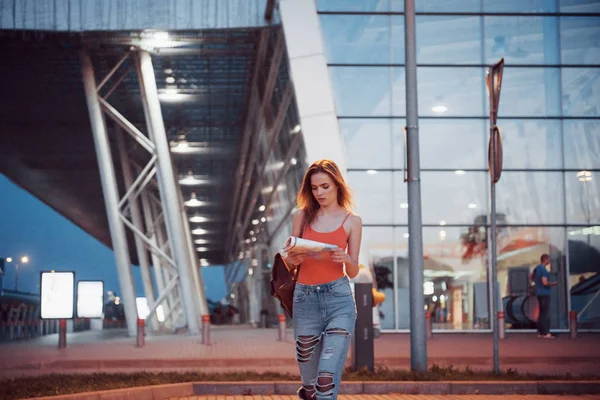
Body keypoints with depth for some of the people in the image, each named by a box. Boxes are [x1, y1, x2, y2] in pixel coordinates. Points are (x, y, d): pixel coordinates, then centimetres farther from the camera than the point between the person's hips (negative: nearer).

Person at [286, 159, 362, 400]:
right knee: (309, 375, 10)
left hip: (338, 299, -2)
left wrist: (346, 259, -18)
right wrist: (293, 259, -12)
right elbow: (289, 261, 11)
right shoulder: (302, 216, 8)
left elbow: (353, 272, 5)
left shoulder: (352, 221, 5)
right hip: (305, 299, 2)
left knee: (327, 377, -14)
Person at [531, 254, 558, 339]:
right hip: (544, 293, -10)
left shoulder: (537, 268, 10)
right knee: (546, 313, -6)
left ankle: (540, 332, 17)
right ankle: (546, 333, -5)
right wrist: (553, 284, -8)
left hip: (539, 293, 10)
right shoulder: (543, 270, -19)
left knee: (541, 313, 14)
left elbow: (532, 277, 25)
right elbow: (545, 283, -24)